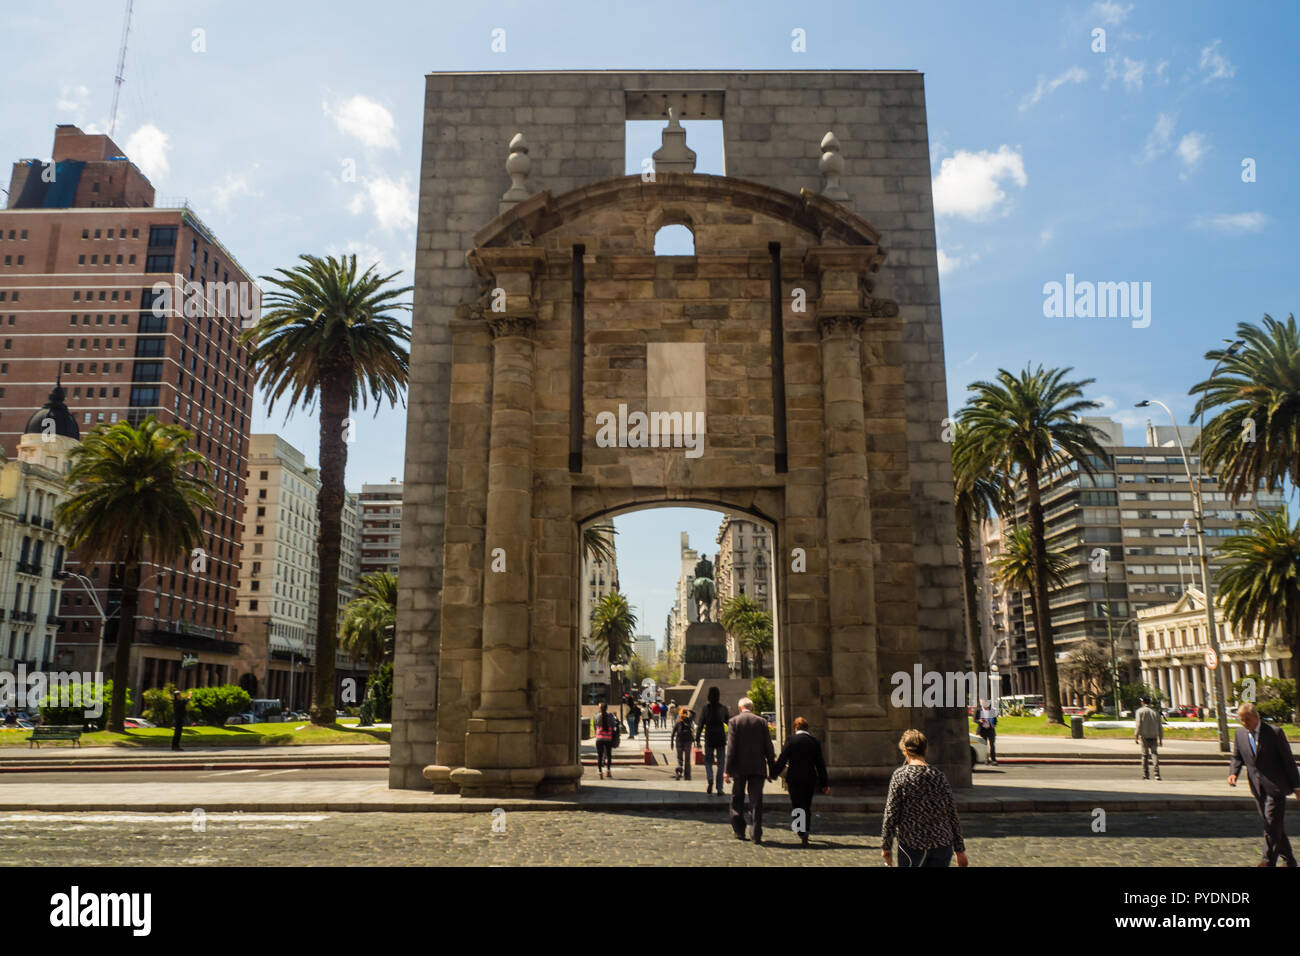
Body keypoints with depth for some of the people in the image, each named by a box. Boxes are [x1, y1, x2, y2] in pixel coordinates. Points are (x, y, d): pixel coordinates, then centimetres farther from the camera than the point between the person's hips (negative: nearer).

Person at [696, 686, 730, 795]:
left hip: (709, 739, -1)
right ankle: (719, 788, 5)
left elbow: (701, 724, -5)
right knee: (720, 763, 8)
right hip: (721, 739, 1)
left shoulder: (705, 708, -4)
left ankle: (710, 779, -15)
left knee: (708, 761, 12)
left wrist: (697, 739, -2)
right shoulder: (723, 708, -1)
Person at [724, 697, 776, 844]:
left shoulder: (734, 721, -3)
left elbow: (731, 747, -9)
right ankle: (756, 835, 0)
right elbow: (768, 748, 2)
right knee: (756, 801, 4)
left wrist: (727, 770, -8)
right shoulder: (761, 722, 2)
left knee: (737, 799, 15)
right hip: (757, 768, 1)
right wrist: (772, 770, 8)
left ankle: (739, 831, 18)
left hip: (739, 767, -1)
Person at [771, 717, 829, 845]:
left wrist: (774, 773, 4)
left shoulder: (791, 740, -6)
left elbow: (782, 760, -8)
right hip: (810, 778, 3)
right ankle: (806, 831, 15)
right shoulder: (814, 741, 2)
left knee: (796, 805, 5)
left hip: (794, 778, -2)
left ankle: (802, 833, -8)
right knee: (807, 806, 15)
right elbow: (820, 764, 5)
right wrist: (824, 783, 10)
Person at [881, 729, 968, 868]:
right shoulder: (939, 775, 4)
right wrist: (960, 849, 13)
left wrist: (886, 846, 0)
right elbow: (952, 815, 6)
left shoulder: (900, 775, -6)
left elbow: (891, 814, -8)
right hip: (943, 845, 4)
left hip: (913, 846, -4)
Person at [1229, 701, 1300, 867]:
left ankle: (1269, 861, -1)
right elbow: (1237, 757, 13)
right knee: (1274, 826, 12)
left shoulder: (1274, 732, -11)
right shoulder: (1240, 733, 3)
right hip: (1258, 788, 5)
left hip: (1275, 786, -5)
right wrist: (1233, 773, -6)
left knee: (1272, 823, -8)